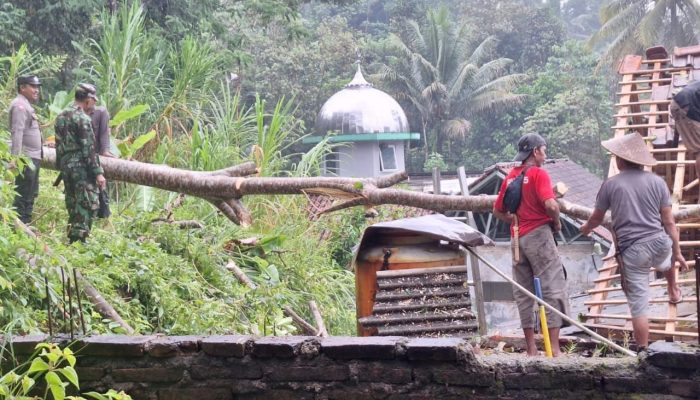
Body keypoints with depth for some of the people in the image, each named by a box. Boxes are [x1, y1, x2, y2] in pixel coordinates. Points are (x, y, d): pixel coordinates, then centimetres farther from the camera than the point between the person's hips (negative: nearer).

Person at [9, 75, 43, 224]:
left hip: (33, 157, 10)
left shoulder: (26, 105, 18)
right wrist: (16, 158, -30)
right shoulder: (19, 105, -13)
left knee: (31, 195, 16)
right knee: (23, 196, -9)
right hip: (26, 158, -10)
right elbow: (17, 132, -22)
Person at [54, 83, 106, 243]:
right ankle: (80, 238, -14)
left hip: (65, 165, 9)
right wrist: (98, 172, -16)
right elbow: (89, 149, -17)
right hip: (81, 166, -8)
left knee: (73, 204, 14)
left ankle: (72, 237, 16)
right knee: (89, 203, -7)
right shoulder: (82, 118, -13)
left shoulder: (61, 116, 13)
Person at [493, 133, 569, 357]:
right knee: (552, 290, -3)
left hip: (517, 238, 7)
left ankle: (531, 348, 14)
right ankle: (554, 349, -6)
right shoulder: (539, 174, -9)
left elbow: (498, 211, 17)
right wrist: (557, 222, -6)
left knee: (524, 294, 11)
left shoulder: (511, 177, 12)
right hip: (539, 234, -7)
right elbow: (550, 204, -23)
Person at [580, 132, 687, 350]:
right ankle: (674, 291, 57)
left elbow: (597, 218, 12)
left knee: (638, 304, 5)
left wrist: (585, 228, 34)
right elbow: (669, 222, 2)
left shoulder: (610, 185, -2)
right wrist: (677, 252, 11)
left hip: (631, 251, -2)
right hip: (659, 243, 2)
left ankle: (643, 350, 8)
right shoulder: (657, 182, 1)